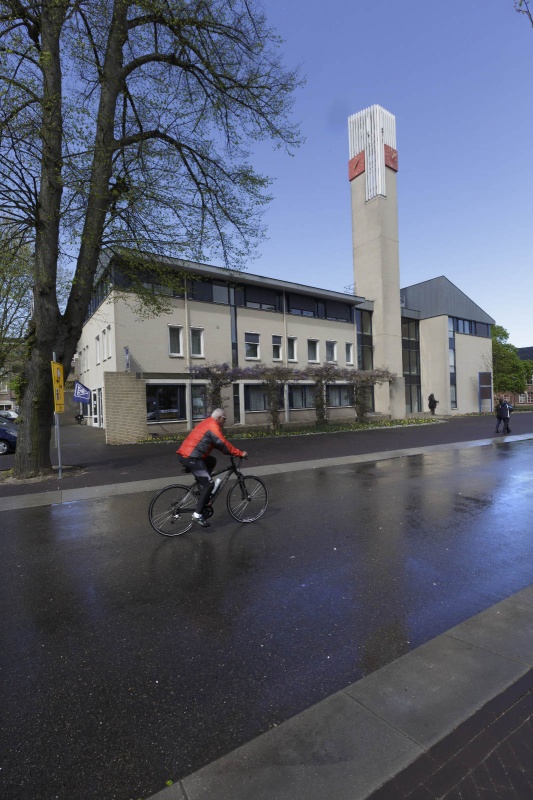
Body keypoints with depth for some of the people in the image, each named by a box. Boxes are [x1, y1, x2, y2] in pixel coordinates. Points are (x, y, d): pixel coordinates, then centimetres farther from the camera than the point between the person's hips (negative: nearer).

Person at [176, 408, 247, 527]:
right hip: (190, 457, -10)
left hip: (184, 453, 10)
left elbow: (219, 443, 27)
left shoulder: (207, 423, 21)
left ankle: (202, 488, 19)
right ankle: (198, 514, -5)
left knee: (212, 461, 25)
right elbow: (224, 445, -13)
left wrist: (234, 452, 23)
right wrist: (240, 453, -4)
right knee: (209, 484, -7)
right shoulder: (213, 426, -10)